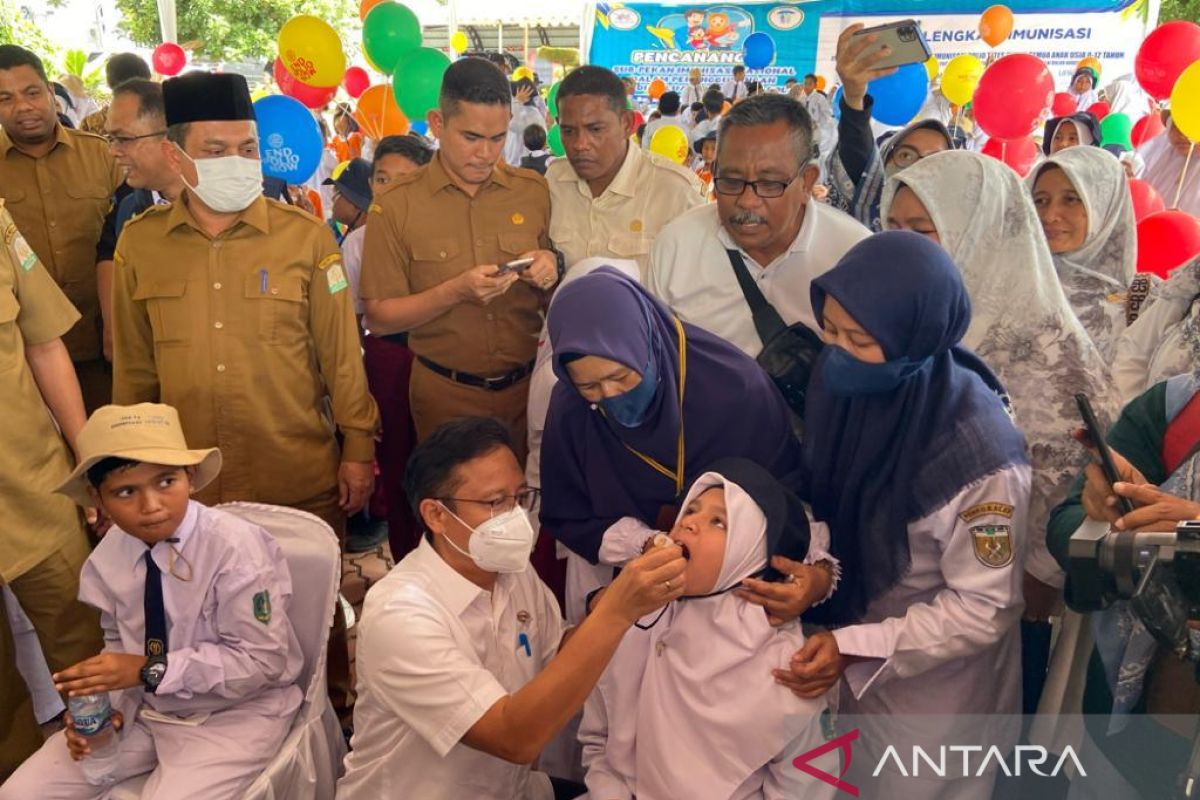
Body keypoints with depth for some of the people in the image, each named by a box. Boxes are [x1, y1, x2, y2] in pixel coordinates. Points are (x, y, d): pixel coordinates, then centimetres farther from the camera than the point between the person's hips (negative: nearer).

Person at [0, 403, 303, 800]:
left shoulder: (236, 546, -24)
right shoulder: (107, 557, -6)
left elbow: (262, 658, -22)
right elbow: (119, 643, 9)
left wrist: (151, 670, -24)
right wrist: (105, 700, -10)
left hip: (233, 713, -5)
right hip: (142, 707, 6)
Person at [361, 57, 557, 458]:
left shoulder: (534, 191, -1)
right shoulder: (396, 205, -8)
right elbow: (378, 318, -8)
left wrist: (550, 270, -15)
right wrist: (455, 292, -22)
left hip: (528, 384, 2)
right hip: (446, 394, -2)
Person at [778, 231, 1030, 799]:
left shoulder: (978, 455, -33)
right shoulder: (841, 382, -16)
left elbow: (984, 609, -22)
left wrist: (856, 648, -26)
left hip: (932, 690, -5)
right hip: (848, 645, 5)